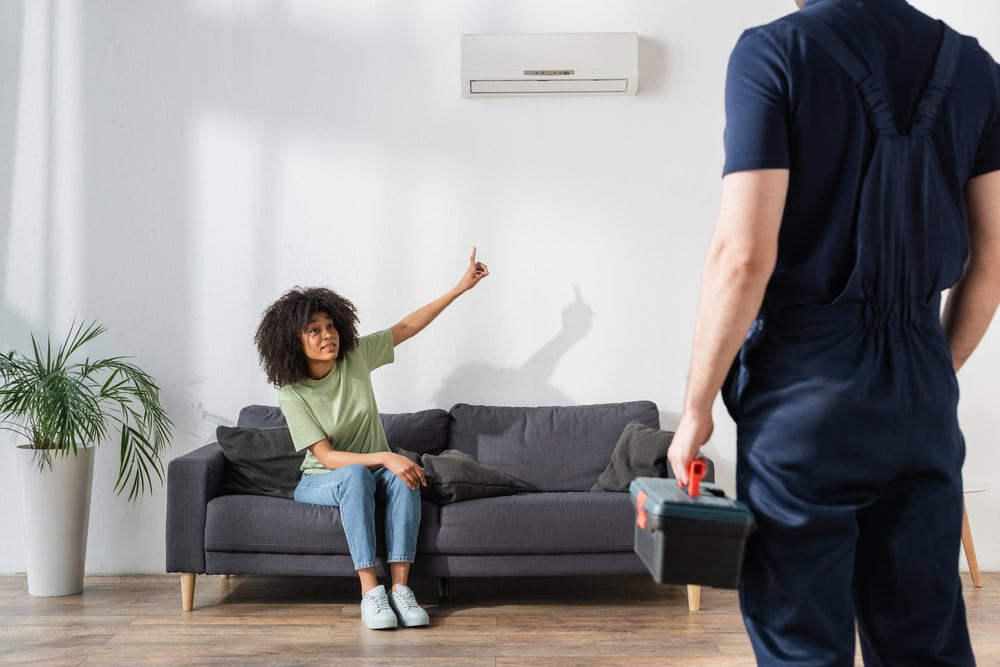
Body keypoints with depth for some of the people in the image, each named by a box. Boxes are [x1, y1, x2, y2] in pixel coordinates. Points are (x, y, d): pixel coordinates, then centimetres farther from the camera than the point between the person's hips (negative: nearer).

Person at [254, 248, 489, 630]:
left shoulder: (355, 356, -7)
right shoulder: (292, 394, -18)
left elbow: (408, 326, 0)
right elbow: (326, 457, -22)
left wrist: (460, 287, -1)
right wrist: (385, 457, -36)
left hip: (373, 472, 3)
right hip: (321, 482, -3)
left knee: (404, 477, -32)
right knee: (356, 475, -38)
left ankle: (400, 587, -35)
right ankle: (370, 592, -39)